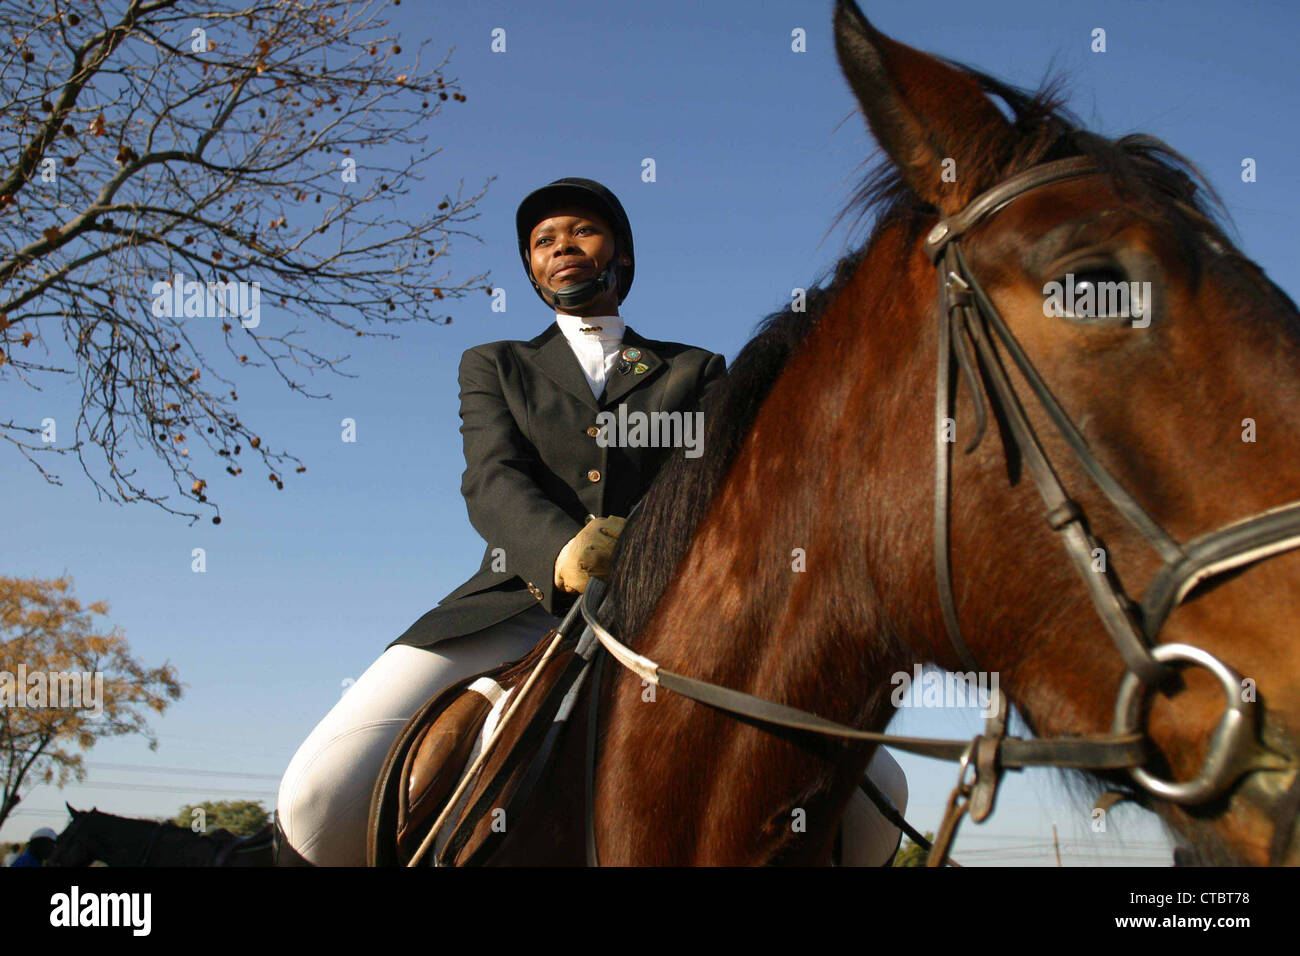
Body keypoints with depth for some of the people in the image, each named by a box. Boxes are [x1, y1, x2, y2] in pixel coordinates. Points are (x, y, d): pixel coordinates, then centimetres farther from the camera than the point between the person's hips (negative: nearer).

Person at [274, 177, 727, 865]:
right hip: (521, 601, 0)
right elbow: (491, 482, 3)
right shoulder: (495, 367, 23)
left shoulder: (696, 371, 23)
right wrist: (564, 550, -22)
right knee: (319, 794, -26)